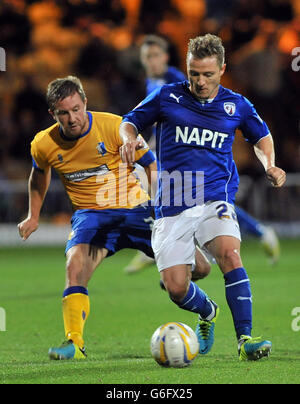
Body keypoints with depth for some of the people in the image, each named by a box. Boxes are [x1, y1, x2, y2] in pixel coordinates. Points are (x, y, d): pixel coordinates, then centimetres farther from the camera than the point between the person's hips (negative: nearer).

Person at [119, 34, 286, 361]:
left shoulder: (236, 105, 7)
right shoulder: (167, 97, 3)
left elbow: (262, 137, 25)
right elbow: (130, 121, 14)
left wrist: (269, 165, 7)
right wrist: (128, 139, -9)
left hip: (215, 200, -1)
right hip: (172, 207, 1)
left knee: (230, 254, -30)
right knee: (176, 288, -7)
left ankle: (245, 339, -29)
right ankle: (207, 313, 29)